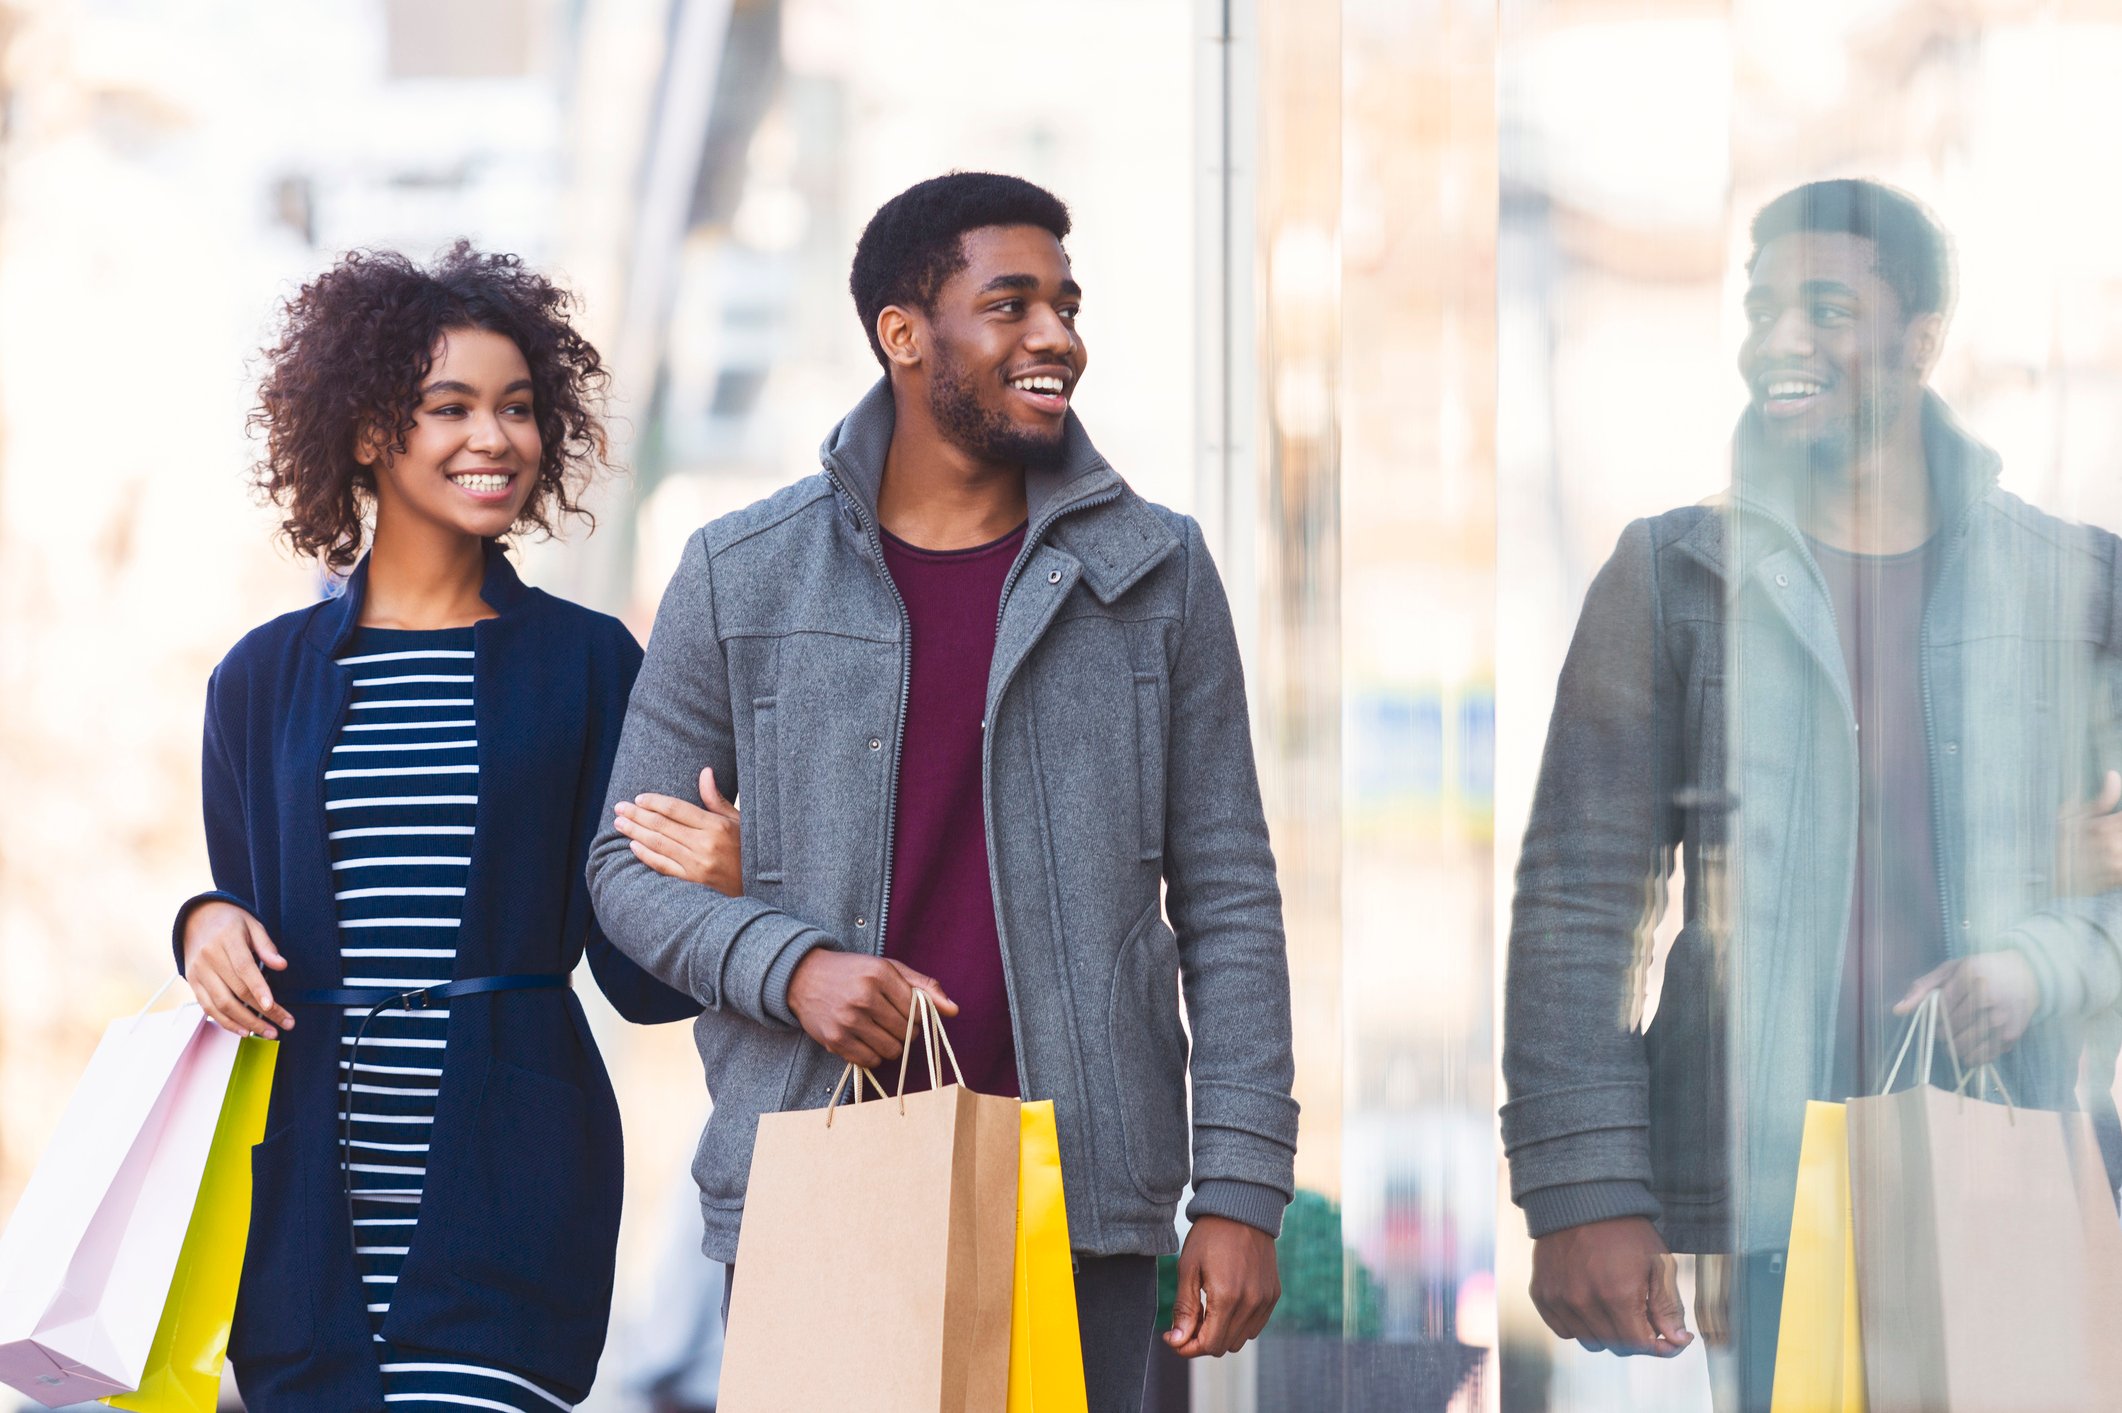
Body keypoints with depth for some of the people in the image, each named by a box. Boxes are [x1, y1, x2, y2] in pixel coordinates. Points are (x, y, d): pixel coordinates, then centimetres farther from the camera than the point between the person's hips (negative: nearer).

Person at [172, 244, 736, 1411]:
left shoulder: (586, 663, 6)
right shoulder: (265, 679, 11)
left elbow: (632, 973, 5)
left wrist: (707, 900, -16)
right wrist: (208, 926, -3)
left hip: (509, 1187, -2)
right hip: (307, 1191, 2)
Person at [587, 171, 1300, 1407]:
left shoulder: (1156, 575, 7)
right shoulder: (742, 579, 6)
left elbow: (1227, 897, 6)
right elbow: (634, 863, 10)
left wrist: (1242, 1191, -2)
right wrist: (788, 967, -11)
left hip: (1080, 1211, 0)